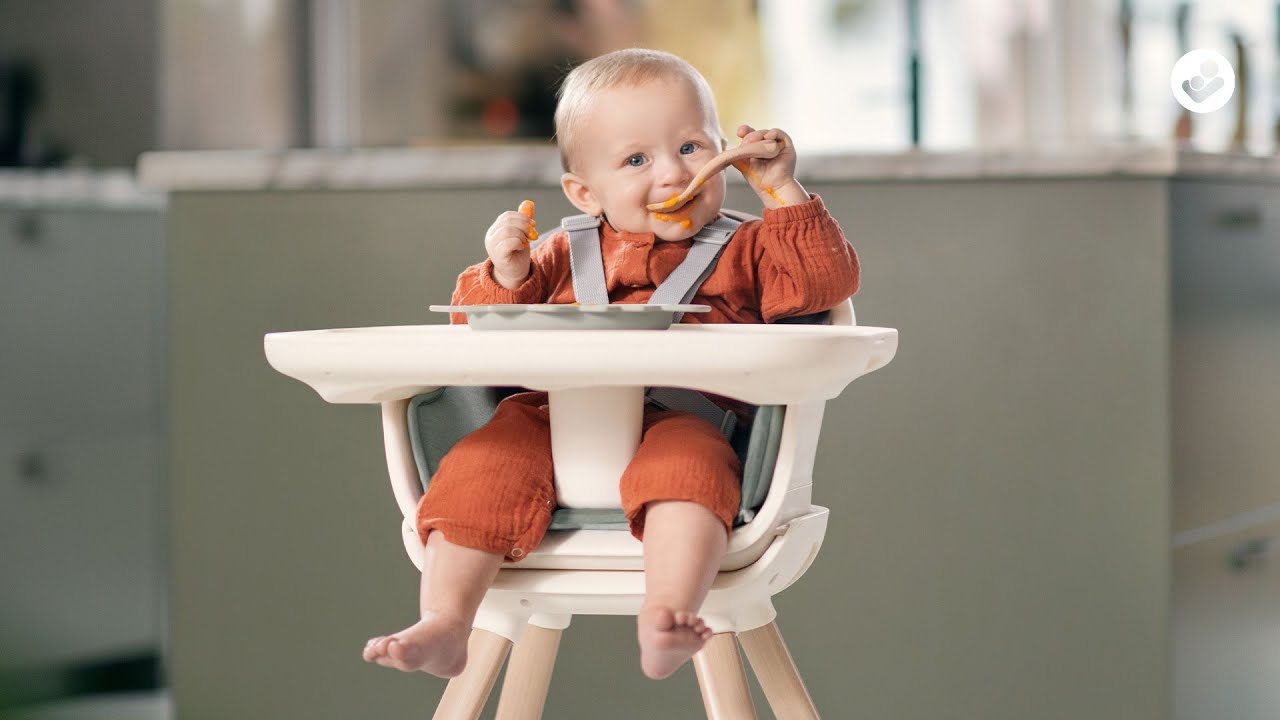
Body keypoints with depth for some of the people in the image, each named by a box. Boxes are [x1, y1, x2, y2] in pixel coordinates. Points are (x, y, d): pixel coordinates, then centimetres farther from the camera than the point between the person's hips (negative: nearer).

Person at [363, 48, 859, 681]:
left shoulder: (742, 252, 20)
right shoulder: (564, 257, 23)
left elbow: (829, 280, 8)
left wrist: (784, 194, 4)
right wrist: (505, 278, 1)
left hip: (680, 421, -2)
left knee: (687, 462, -36)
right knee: (479, 467, -22)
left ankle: (664, 624, -49)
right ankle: (442, 626, -23)